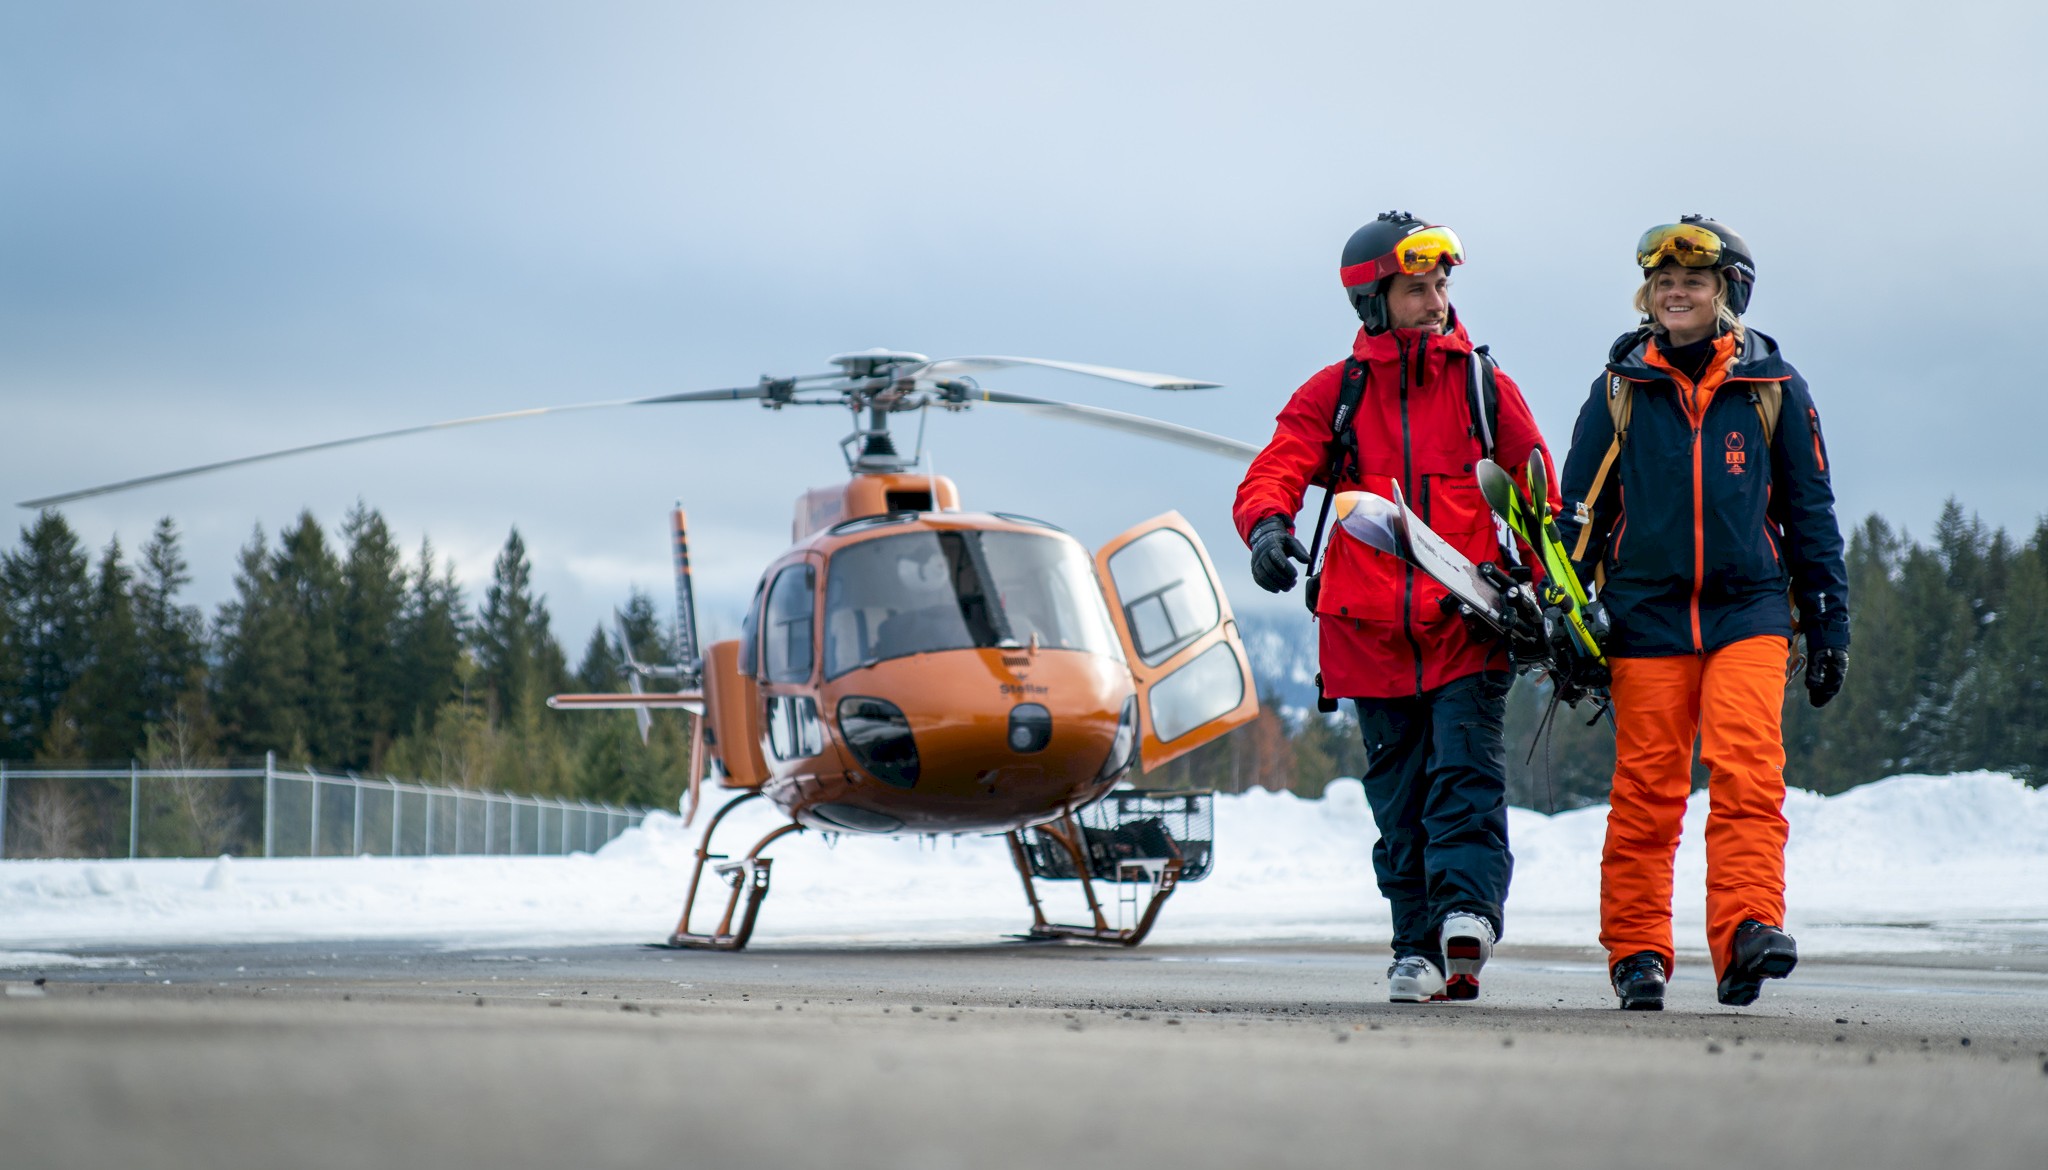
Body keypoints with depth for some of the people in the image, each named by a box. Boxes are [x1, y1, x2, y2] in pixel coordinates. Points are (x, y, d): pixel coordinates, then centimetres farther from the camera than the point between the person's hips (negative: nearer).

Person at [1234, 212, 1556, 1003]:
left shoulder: (1486, 389, 8)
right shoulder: (1334, 394, 8)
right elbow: (1271, 475, -4)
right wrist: (1267, 528, -27)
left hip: (1468, 625, -1)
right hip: (1373, 633, 1)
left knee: (1467, 776, -16)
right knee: (1399, 799, 7)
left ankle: (1467, 912, -28)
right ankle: (1418, 950, 13)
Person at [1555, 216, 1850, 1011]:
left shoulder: (1772, 385, 8)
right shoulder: (1620, 387, 8)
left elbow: (1809, 508, 13)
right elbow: (1581, 507, 11)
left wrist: (1828, 620, 10)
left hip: (1748, 608, 0)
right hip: (1646, 611, 1)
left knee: (1747, 767, -18)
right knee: (1646, 787, 0)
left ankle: (1748, 930, -24)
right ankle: (1637, 951, 9)